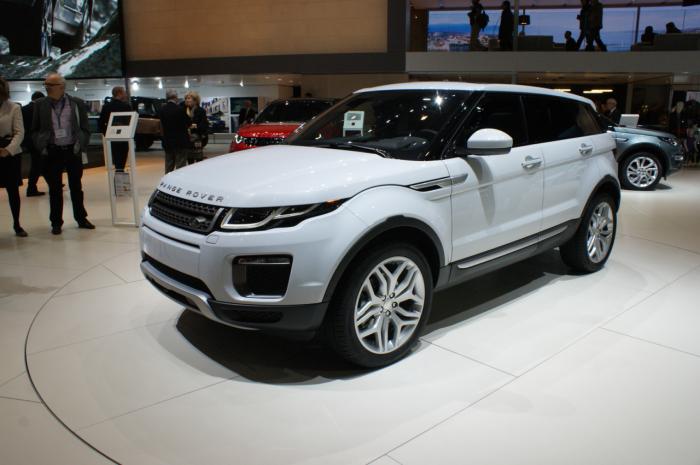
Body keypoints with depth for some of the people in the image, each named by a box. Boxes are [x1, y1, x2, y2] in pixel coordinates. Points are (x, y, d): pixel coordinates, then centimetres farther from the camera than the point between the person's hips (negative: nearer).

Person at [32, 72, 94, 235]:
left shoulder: (77, 103, 1)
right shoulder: (41, 105, 4)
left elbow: (85, 129, 5)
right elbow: (35, 130, 9)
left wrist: (80, 144, -7)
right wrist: (41, 146, -4)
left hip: (72, 150, 0)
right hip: (52, 152, 0)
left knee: (76, 186, 11)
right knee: (55, 189, 6)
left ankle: (81, 218, 23)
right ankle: (56, 222, 15)